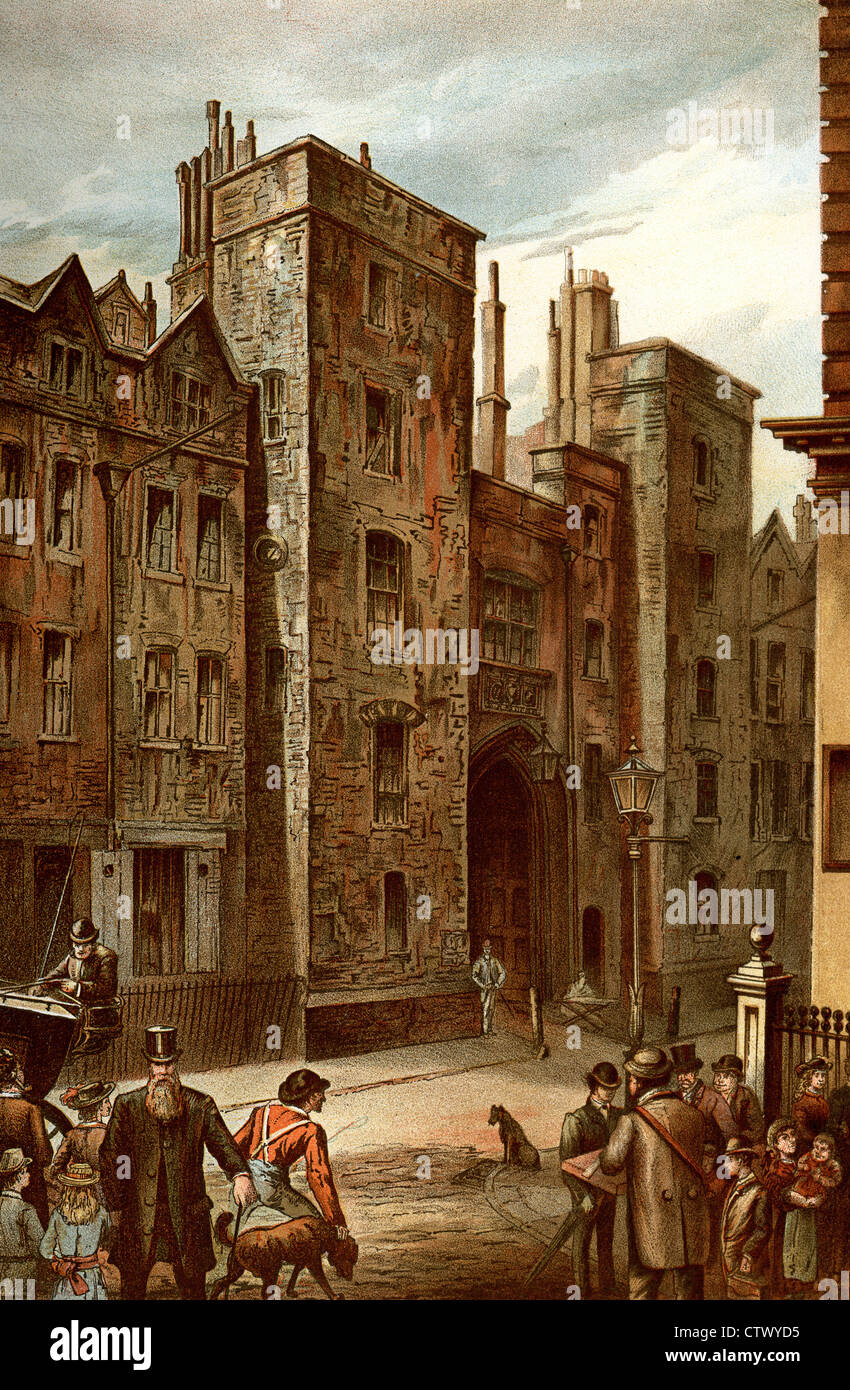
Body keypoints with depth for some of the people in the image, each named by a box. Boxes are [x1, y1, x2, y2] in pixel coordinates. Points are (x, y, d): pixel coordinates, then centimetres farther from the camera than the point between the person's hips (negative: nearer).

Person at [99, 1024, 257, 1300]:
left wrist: (240, 1175, -22)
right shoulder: (127, 1105, 1)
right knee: (132, 1287, 10)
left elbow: (223, 1145, -3)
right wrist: (115, 1206, 4)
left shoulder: (200, 1105, 0)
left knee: (193, 1289, 7)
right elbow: (109, 1156, 5)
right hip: (139, 1213, 0)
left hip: (187, 1215, 0)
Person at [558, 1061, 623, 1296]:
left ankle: (608, 1285, 33)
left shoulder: (619, 1114, 1)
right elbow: (567, 1162, -16)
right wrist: (583, 1195, -22)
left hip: (609, 1191, 5)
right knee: (582, 1241, 8)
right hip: (586, 1191, -5)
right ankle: (582, 1291, 21)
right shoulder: (576, 1120, -16)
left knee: (606, 1240, 18)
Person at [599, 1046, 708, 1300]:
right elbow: (697, 1160, 14)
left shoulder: (633, 1121, -10)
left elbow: (610, 1165, -12)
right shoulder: (694, 1115, 3)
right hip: (691, 1218, 4)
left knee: (642, 1282, 10)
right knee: (689, 1287, 14)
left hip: (652, 1217, -4)